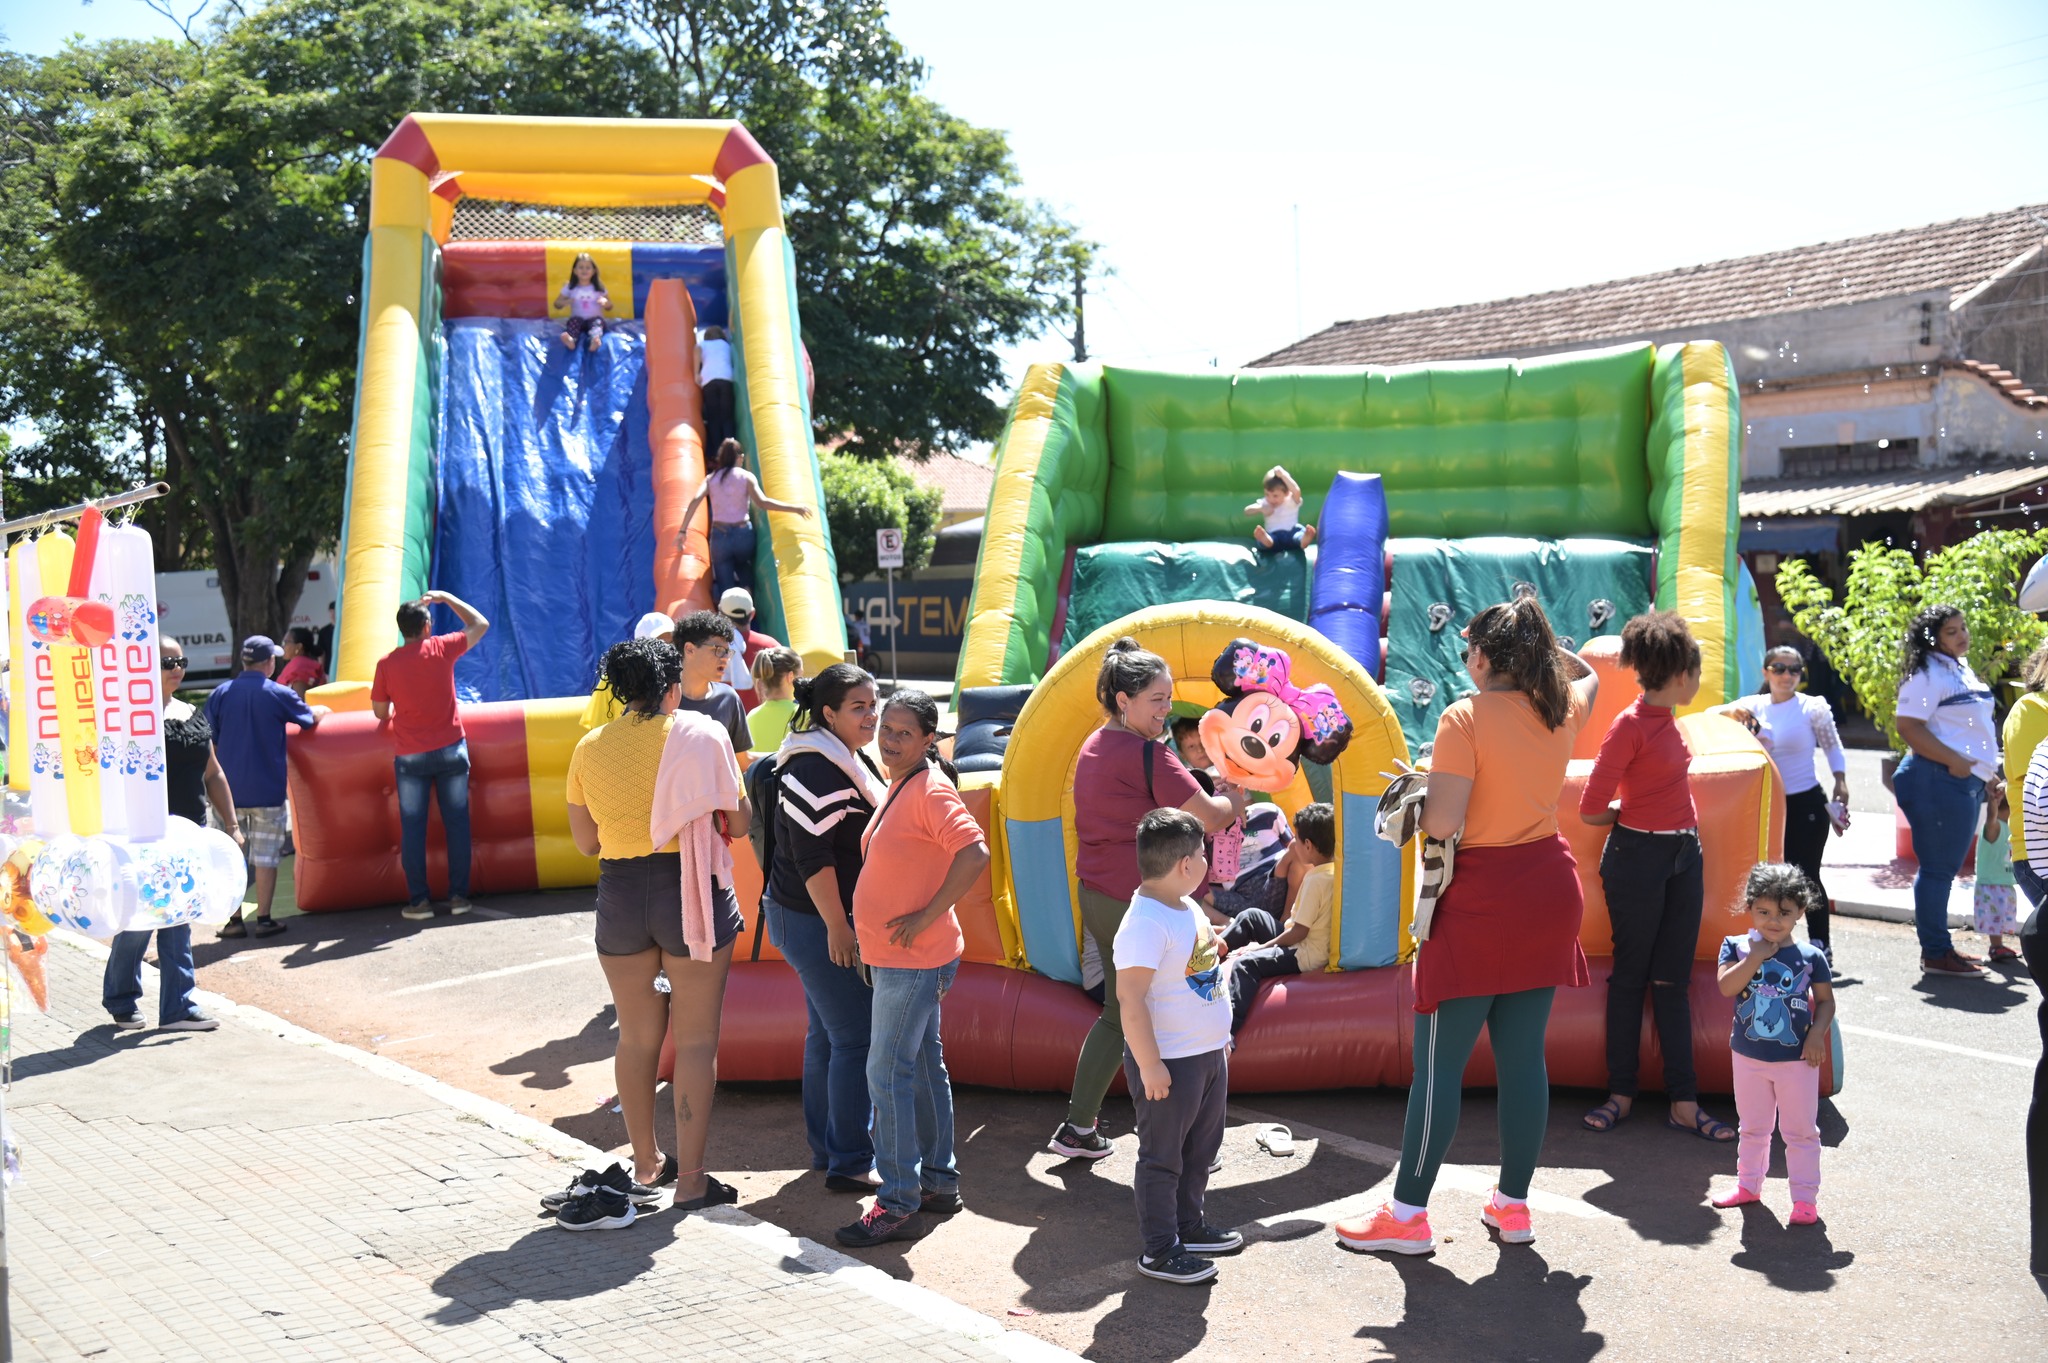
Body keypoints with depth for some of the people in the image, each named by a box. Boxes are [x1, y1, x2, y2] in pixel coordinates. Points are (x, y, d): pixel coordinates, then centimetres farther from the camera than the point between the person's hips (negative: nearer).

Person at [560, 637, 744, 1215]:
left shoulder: (589, 747, 3)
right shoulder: (702, 734, -7)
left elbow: (586, 842, 9)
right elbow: (737, 820, -4)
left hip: (619, 896, 4)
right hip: (692, 891, -3)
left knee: (637, 1036, 16)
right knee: (696, 1039, 4)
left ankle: (646, 1165, 29)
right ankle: (691, 1180, 6)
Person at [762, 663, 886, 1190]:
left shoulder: (848, 759, 13)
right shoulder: (816, 771, -20)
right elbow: (813, 857, -23)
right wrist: (837, 927, -20)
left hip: (830, 919, 10)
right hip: (816, 922, -10)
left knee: (826, 1033, 17)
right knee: (856, 1038, -6)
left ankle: (826, 1147, 28)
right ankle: (850, 1163, 2)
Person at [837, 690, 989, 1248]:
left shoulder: (931, 790, -18)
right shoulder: (900, 786, 12)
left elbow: (975, 853, -29)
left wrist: (926, 916, -24)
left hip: (914, 960, -10)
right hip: (894, 957, 10)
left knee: (889, 1074, -7)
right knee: (923, 1065, 16)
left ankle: (898, 1205, -2)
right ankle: (939, 1182, 27)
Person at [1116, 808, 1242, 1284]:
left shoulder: (1188, 909, 7)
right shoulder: (1145, 923, -23)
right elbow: (1130, 997, -25)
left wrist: (1220, 1037, 24)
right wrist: (1149, 1065, -24)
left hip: (1208, 1053, 10)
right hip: (1168, 1062, -10)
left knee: (1201, 1148, 20)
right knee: (1163, 1156, 3)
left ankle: (1189, 1226, 36)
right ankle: (1159, 1250, 13)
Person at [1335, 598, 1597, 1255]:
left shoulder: (1466, 717, -14)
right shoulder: (1560, 711, 5)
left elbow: (1444, 821, -19)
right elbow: (1587, 675, 31)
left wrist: (1414, 794, -1)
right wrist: (1541, 642, 23)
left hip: (1483, 899, -6)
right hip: (1549, 890, 7)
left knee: (1438, 1061, 0)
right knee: (1523, 1054, 12)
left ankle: (1407, 1213, 7)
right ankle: (1513, 1204, 20)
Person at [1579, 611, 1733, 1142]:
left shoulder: (1668, 720, 10)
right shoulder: (1631, 725, -14)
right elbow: (1591, 810, -13)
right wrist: (1638, 816, 2)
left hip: (1683, 858, 8)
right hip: (1638, 858, -7)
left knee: (1673, 980, 8)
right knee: (1631, 976, 3)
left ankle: (1683, 1103, 11)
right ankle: (1621, 1094, 15)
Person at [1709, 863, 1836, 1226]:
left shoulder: (1810, 956, -6)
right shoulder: (1737, 947, -6)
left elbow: (1825, 1000, 1)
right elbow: (1727, 987, -20)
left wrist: (1817, 1032, -15)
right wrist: (1757, 956, -25)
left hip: (1797, 1059, -2)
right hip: (1748, 1056, 2)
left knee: (1801, 1132, 6)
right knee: (1753, 1127, 19)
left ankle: (1805, 1197, 15)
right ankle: (1749, 1184, 34)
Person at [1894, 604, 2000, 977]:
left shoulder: (1962, 670, 18)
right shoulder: (1927, 674, -12)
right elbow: (1909, 727, -21)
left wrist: (1986, 771, 21)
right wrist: (1954, 761, -22)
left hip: (1966, 781, 10)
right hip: (1940, 780, -10)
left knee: (1945, 867, 14)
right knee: (1938, 867, -5)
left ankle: (1940, 946, 22)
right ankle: (1935, 953, 0)